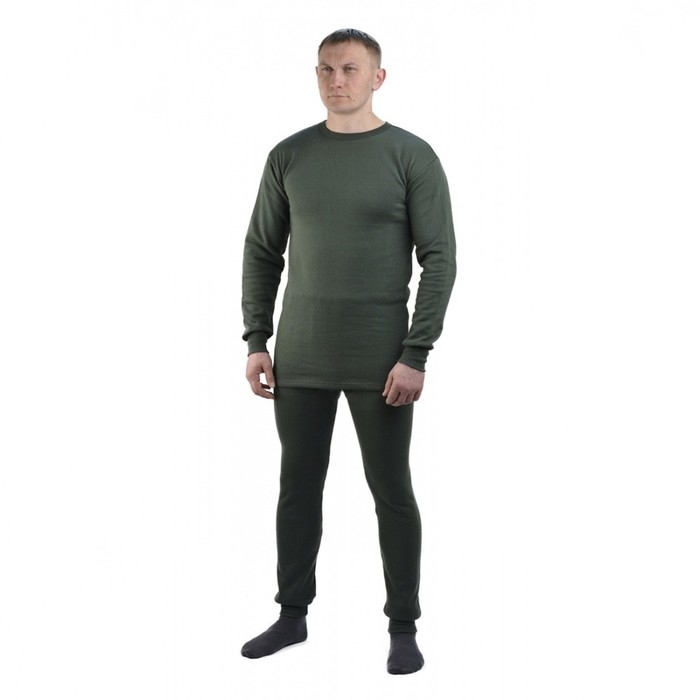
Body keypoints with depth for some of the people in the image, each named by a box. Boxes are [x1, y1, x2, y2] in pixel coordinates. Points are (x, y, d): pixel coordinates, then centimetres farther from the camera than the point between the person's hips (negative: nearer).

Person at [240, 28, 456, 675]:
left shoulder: (411, 156, -4)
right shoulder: (289, 156, 7)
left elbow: (439, 260, -7)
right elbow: (262, 252, 11)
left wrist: (416, 355, -13)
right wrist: (256, 341, 4)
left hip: (380, 363, -3)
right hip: (299, 359, 4)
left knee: (392, 492, 4)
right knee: (298, 488, 11)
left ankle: (404, 627, 17)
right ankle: (293, 615, 26)